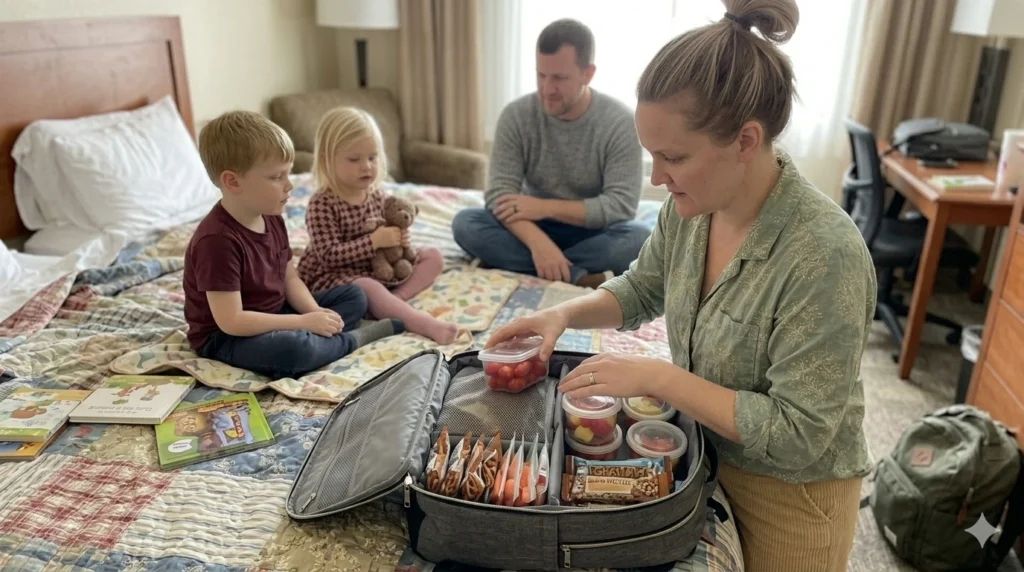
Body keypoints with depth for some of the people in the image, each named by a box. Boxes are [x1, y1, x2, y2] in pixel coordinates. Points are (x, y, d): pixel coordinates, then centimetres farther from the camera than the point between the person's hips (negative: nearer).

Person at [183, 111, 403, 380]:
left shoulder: (271, 218, 0)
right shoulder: (217, 239, -27)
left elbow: (290, 278, 7)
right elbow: (231, 321, -28)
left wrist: (315, 313, -13)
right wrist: (304, 323, -26)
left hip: (273, 317, 9)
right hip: (226, 337, -9)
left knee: (354, 296, 8)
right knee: (292, 349, -38)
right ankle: (350, 340, -9)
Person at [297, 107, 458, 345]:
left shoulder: (377, 195, 1)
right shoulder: (322, 205, -19)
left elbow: (391, 233, 15)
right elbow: (328, 255, -26)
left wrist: (399, 238, -11)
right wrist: (374, 241, -31)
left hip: (379, 267, 8)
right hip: (336, 275, -8)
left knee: (433, 257, 3)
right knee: (368, 289, -40)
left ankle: (394, 298, -20)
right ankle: (428, 324, -49)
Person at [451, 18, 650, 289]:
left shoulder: (620, 122, -15)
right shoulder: (516, 115, -10)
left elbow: (622, 204, -20)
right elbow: (500, 194, -18)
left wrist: (545, 207, -25)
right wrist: (538, 242, -37)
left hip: (592, 233, -2)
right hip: (533, 229, 2)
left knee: (639, 239, -33)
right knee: (465, 223, -25)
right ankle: (577, 277, -31)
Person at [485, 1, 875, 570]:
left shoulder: (824, 255, -33)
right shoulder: (691, 206, -12)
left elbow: (797, 432, -29)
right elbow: (641, 291, 6)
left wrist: (655, 376, -30)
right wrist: (563, 314, -12)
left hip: (790, 493, -5)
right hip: (704, 457, 6)